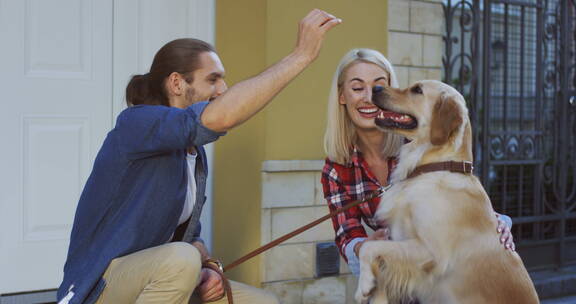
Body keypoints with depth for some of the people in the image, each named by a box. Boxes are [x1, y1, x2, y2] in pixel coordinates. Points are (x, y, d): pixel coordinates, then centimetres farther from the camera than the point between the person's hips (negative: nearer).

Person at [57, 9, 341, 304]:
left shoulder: (196, 154, 9)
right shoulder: (135, 122, -18)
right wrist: (300, 54, -32)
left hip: (158, 279, 8)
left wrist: (205, 273, -8)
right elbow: (222, 116, -36)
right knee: (180, 259, -35)